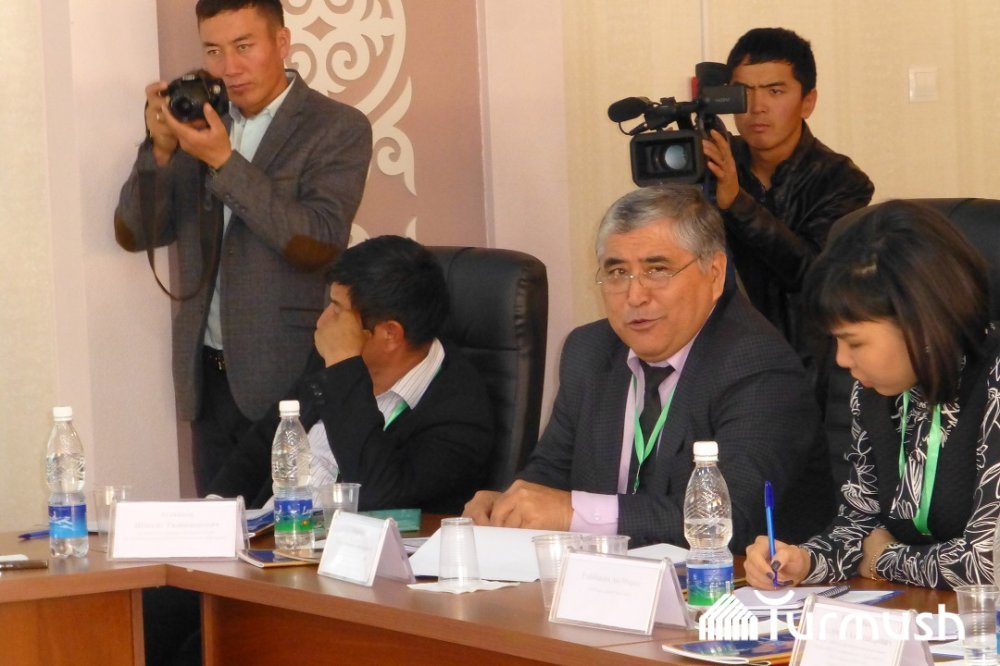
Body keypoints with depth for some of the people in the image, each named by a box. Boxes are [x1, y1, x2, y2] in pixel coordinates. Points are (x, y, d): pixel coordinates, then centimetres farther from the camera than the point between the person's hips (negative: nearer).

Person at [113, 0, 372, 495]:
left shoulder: (338, 129, -4)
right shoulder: (198, 122, 10)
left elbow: (318, 243, -17)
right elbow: (134, 234, 7)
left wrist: (223, 161, -21)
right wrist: (160, 148, -9)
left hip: (292, 380, -5)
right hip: (209, 377, 5)